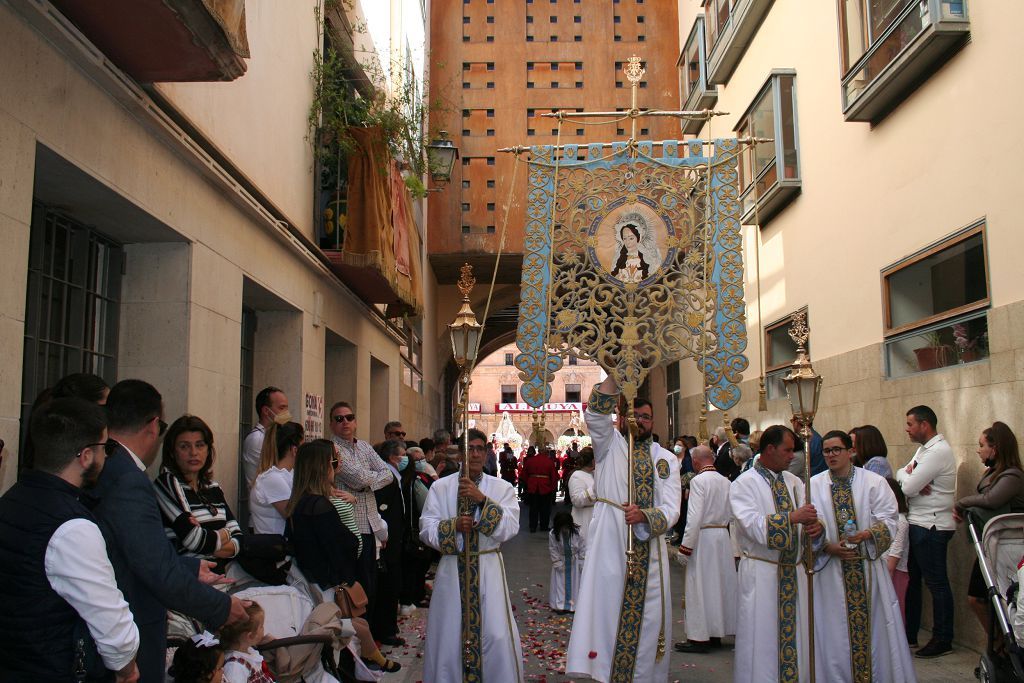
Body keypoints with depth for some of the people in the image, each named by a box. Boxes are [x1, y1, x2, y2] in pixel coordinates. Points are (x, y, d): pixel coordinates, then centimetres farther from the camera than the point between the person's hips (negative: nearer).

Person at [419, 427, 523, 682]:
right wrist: (453, 525, -20)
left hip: (488, 569, 0)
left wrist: (483, 500, -19)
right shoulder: (440, 487, 4)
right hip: (451, 568, 0)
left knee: (496, 635, -4)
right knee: (449, 634, 5)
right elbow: (426, 528, -2)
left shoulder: (502, 487, 3)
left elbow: (510, 527, -9)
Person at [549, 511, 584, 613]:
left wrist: (582, 563, -10)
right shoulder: (552, 534, -21)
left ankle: (573, 604, 16)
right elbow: (553, 550, -12)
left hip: (574, 562, 0)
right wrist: (558, 564, -13)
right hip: (560, 561, 0)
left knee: (574, 582, 6)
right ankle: (560, 605, 10)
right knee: (560, 583, 3)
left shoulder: (577, 532, -22)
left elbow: (582, 548, -11)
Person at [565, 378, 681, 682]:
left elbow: (671, 509, 0)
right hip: (610, 544, -3)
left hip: (649, 550, 3)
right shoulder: (610, 444, 7)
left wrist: (644, 516, -20)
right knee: (606, 608, -6)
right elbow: (596, 413, -13)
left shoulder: (666, 459, 11)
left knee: (649, 617, 6)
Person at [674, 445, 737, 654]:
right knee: (720, 584, 13)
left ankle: (700, 638, 2)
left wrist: (686, 545, -14)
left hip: (703, 537, -7)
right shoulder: (725, 481, 7)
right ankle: (716, 633, 22)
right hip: (723, 536, 7)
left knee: (700, 587, -1)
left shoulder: (698, 481, -13)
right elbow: (731, 513, 10)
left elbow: (694, 516, -17)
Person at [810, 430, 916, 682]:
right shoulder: (813, 485, 2)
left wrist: (867, 533, -21)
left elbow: (888, 519, -4)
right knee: (835, 630, 4)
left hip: (868, 567, 0)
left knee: (873, 626, 4)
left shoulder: (874, 482, 2)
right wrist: (828, 547, -16)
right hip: (831, 570, 0)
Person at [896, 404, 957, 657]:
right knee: (911, 578, 15)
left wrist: (906, 475, -1)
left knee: (936, 582, 0)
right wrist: (909, 475, -11)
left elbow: (908, 487, -22)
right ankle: (909, 634, 26)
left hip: (932, 526, -10)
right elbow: (901, 475, 10)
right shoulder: (924, 448, 14)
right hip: (918, 523, 10)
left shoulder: (938, 451, -19)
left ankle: (943, 640, 11)